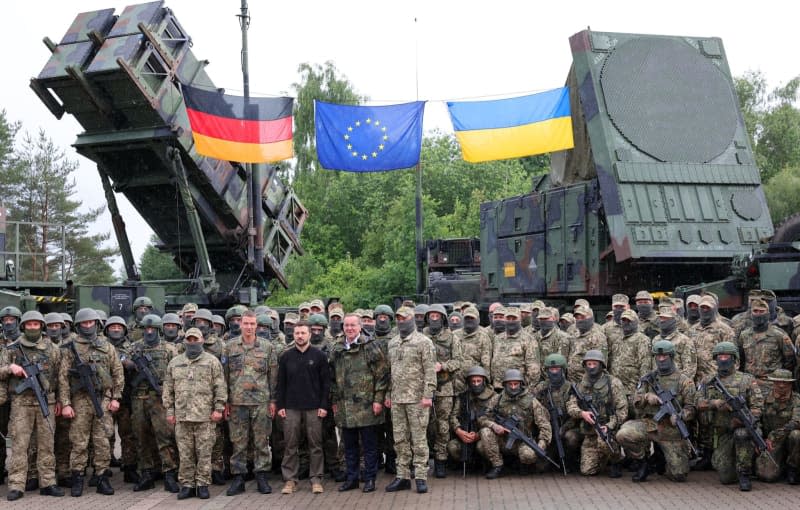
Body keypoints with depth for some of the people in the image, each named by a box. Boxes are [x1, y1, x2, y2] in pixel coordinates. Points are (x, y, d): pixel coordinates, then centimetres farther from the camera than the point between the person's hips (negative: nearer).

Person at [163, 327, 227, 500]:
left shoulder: (212, 361, 3)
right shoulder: (175, 363, 13)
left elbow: (220, 387, -1)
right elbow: (168, 389, 14)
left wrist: (218, 408, -7)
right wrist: (169, 411, 7)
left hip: (205, 415, -3)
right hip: (182, 415, 3)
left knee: (204, 452, 0)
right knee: (185, 453, 6)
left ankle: (203, 484, 8)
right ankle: (187, 484, 13)